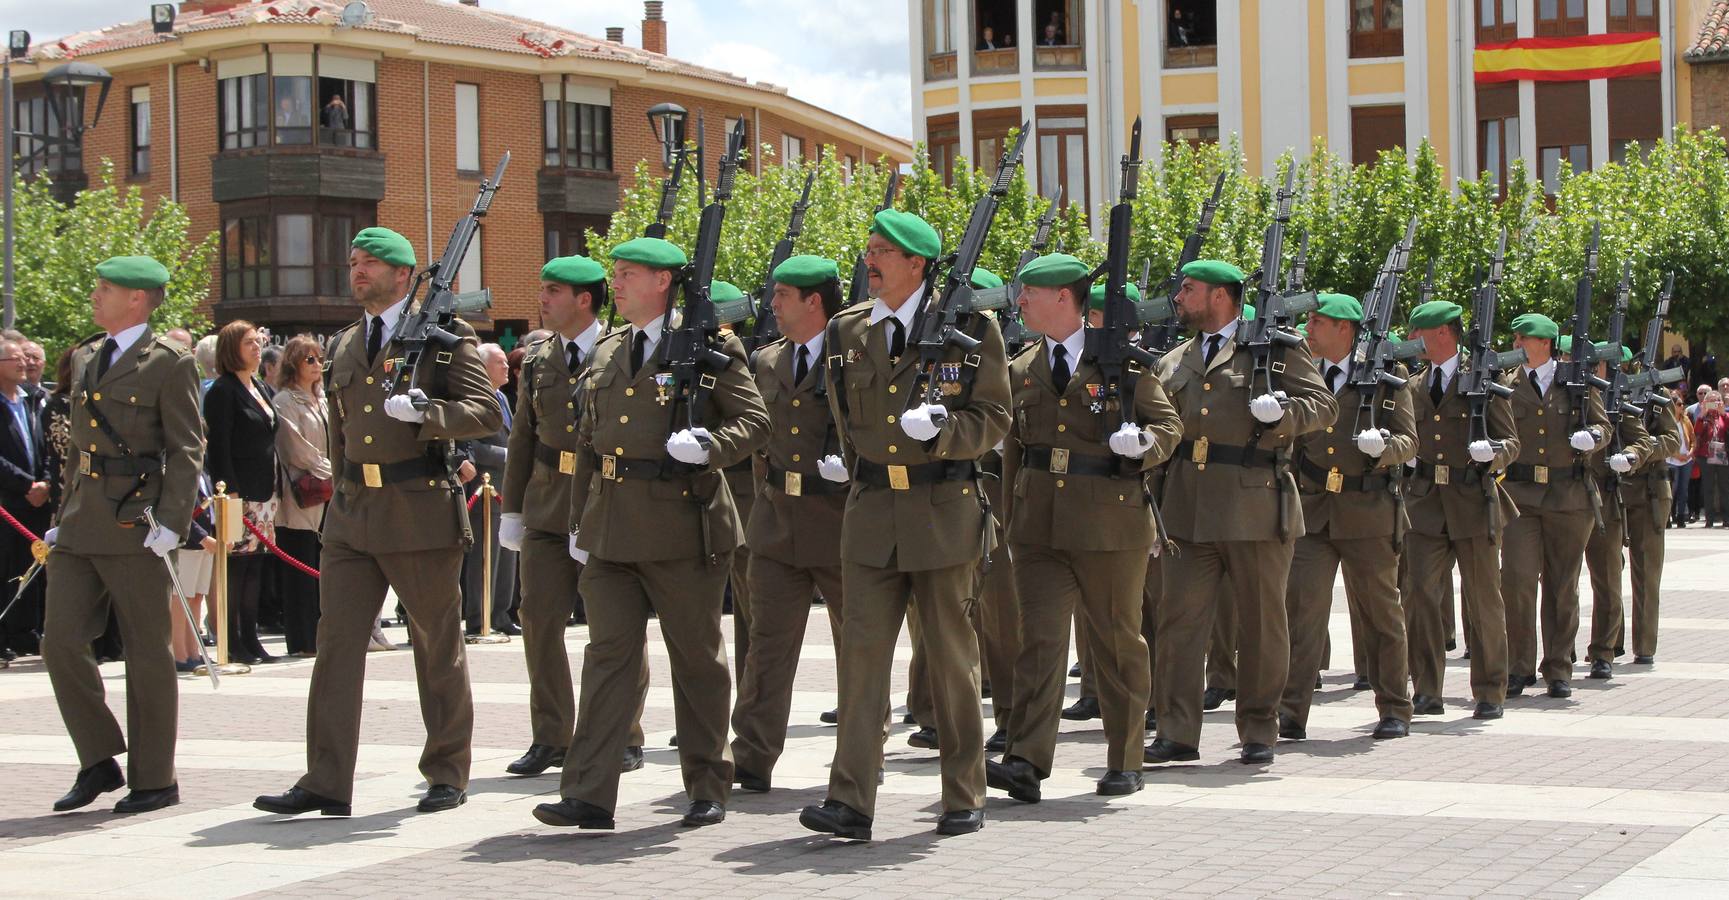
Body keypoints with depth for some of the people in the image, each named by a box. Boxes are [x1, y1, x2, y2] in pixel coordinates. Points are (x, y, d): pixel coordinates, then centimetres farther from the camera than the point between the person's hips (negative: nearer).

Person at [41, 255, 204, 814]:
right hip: (81, 528, 7)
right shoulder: (84, 359, 17)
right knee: (62, 643, 0)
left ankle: (154, 779, 11)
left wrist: (172, 521, -17)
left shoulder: (168, 365, -4)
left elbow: (187, 449, -8)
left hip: (135, 526, -7)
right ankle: (99, 762, 13)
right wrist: (64, 515, 17)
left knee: (147, 654, 1)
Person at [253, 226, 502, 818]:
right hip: (351, 518, 5)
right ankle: (326, 783, -2)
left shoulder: (446, 335, -1)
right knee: (336, 643, -2)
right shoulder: (343, 346, 17)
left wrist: (422, 412, -23)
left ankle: (448, 775, 17)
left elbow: (487, 413, -9)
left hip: (421, 514, -5)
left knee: (438, 648, 5)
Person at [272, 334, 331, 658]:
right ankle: (302, 641, -3)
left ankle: (320, 637, 9)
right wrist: (333, 474, -9)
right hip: (301, 499, -7)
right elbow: (297, 450, -12)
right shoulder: (285, 401, -5)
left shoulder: (321, 401, 19)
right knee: (301, 573, -5)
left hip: (326, 499, 7)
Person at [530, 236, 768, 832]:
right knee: (609, 653, 1)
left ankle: (708, 789, 17)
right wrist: (580, 522, 17)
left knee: (696, 657, 5)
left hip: (683, 523, -5)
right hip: (611, 526, 5)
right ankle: (589, 796, -2)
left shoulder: (711, 347, -2)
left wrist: (709, 446, -22)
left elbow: (754, 421, -3)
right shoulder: (606, 353, 16)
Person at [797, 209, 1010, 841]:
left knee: (951, 657, 5)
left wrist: (942, 428, -20)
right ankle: (850, 801, -5)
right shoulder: (846, 332, 9)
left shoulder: (971, 329, -3)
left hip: (945, 511, -3)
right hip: (871, 514, 3)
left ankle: (965, 799, 16)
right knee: (861, 651, -4)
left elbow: (994, 420, -3)